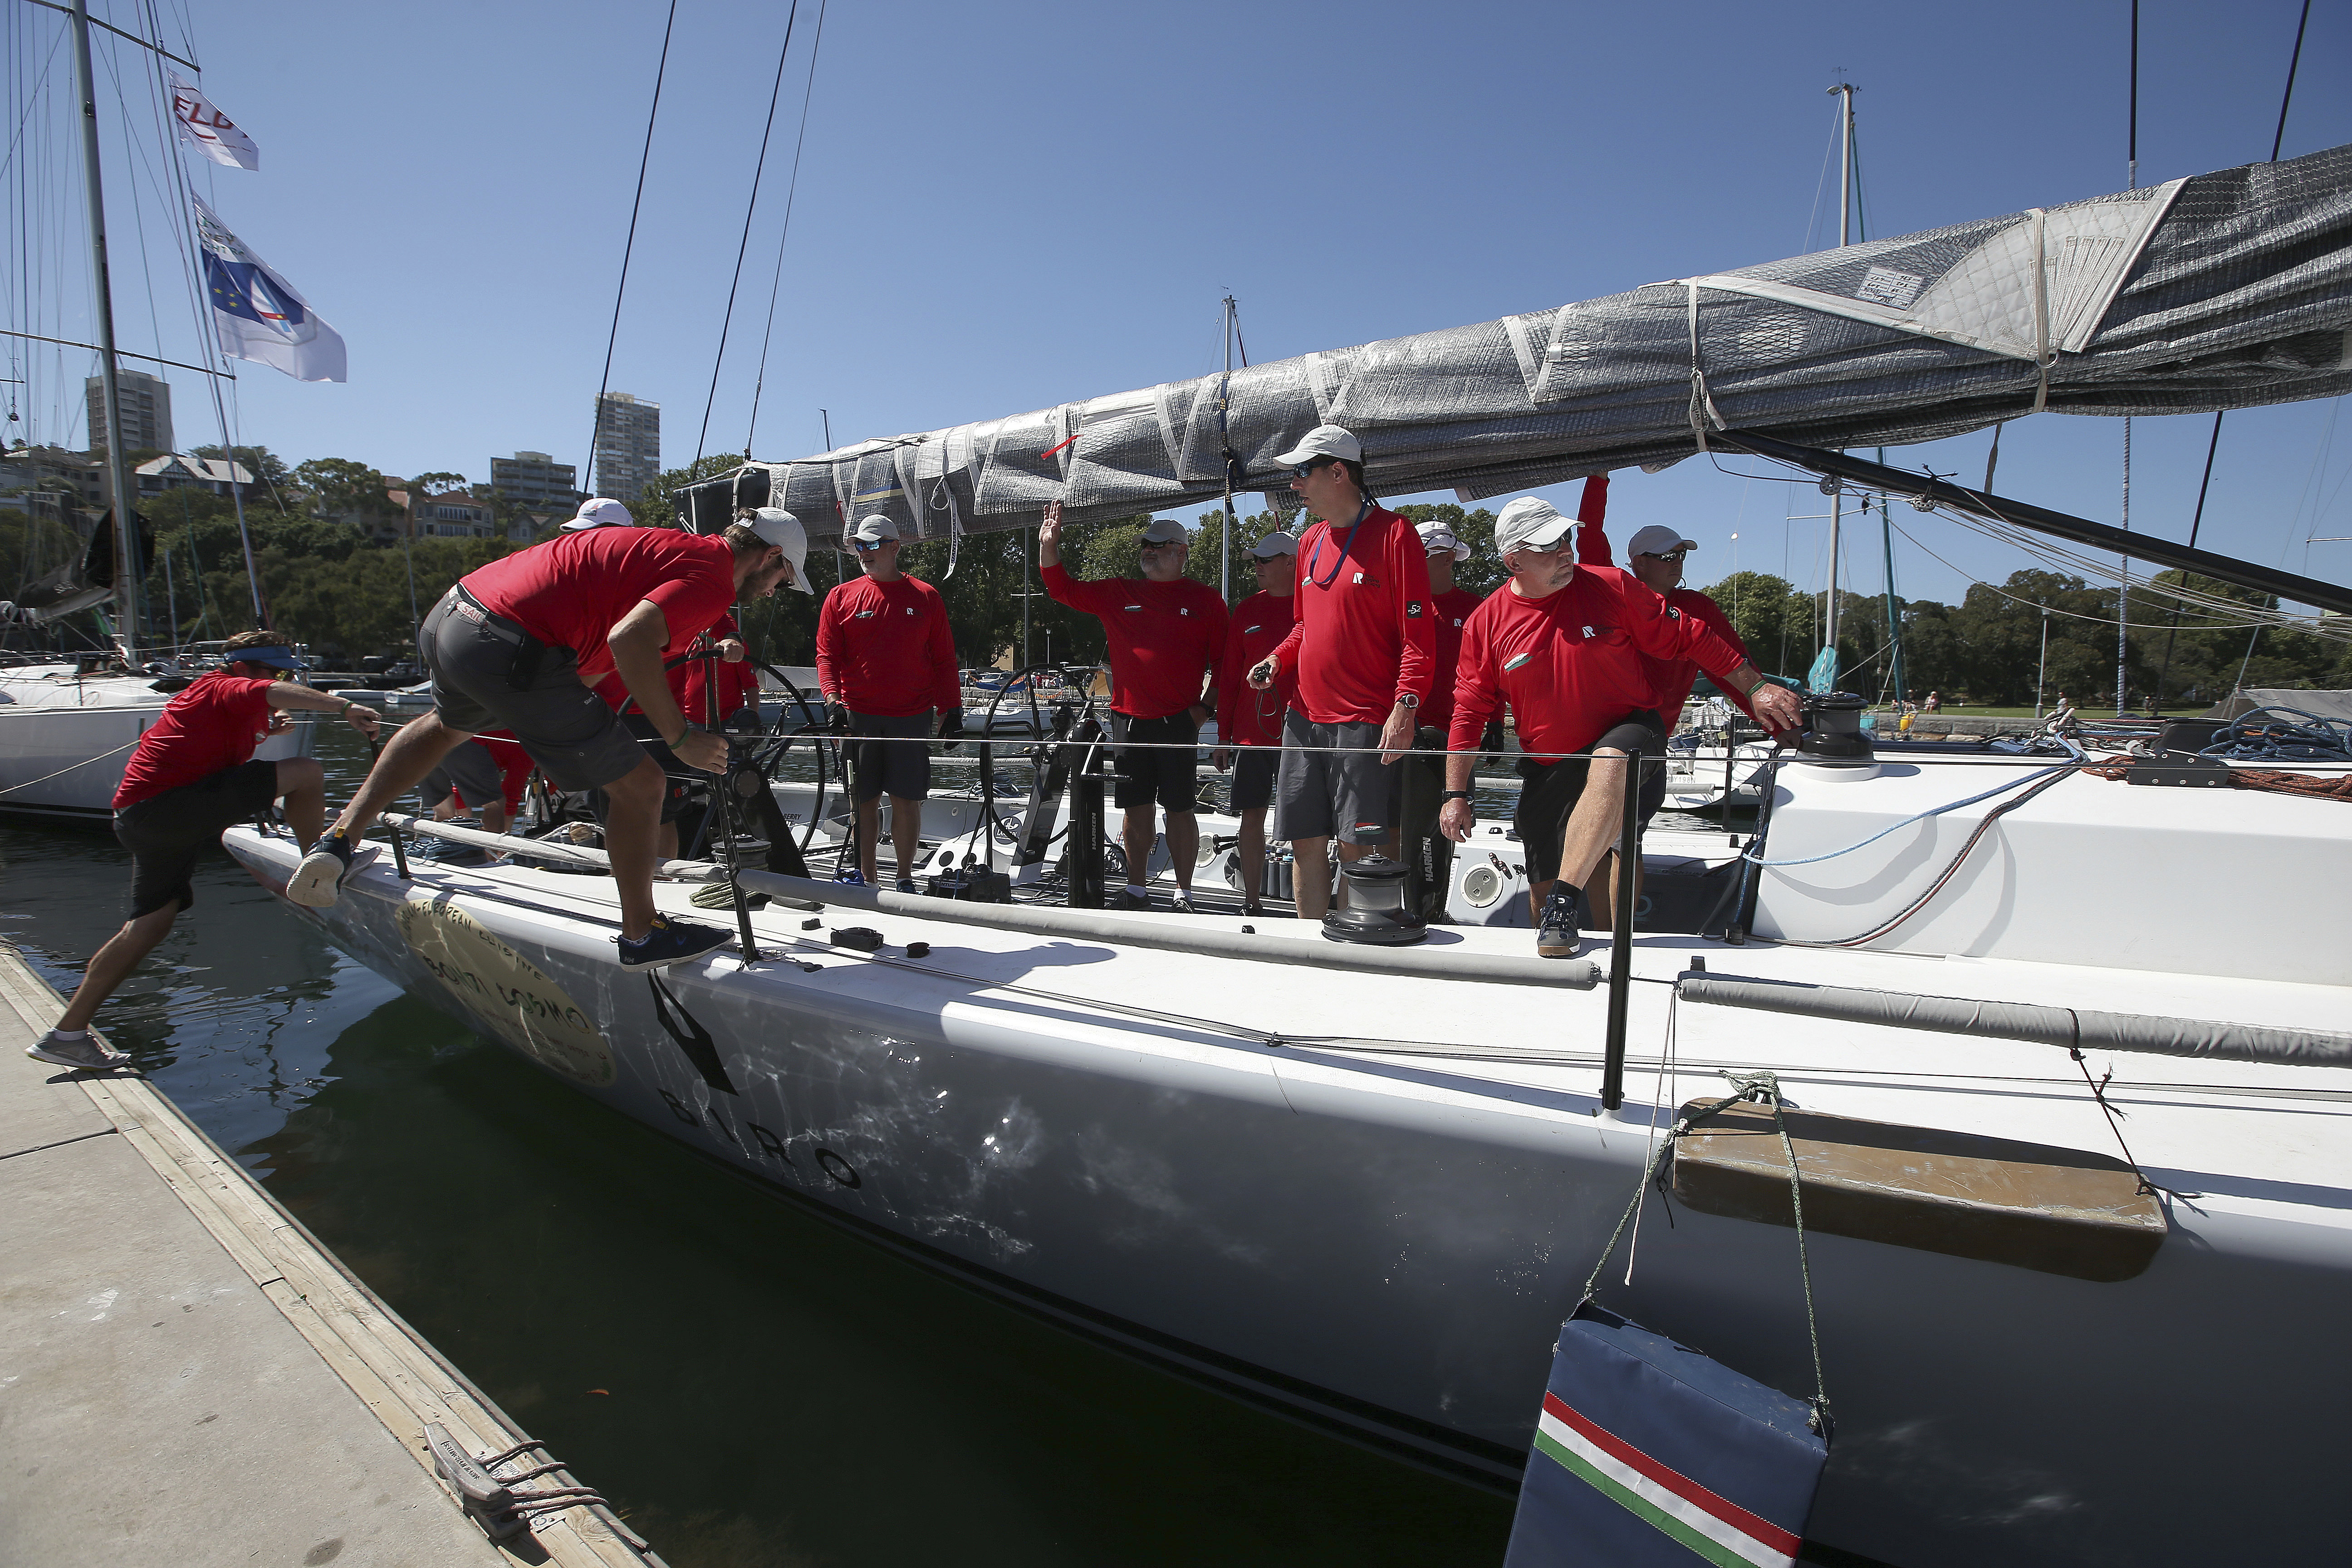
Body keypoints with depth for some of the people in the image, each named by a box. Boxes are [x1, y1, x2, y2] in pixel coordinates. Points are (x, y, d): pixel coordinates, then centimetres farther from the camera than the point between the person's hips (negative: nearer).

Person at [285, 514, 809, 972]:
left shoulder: (674, 546, 18)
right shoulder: (714, 577, -10)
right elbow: (629, 641, -26)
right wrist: (682, 738, -19)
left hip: (449, 615, 10)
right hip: (510, 650, -10)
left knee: (449, 724, 41)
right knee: (640, 786, 2)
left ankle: (337, 842, 45)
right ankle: (642, 936, 15)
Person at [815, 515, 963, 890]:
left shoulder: (926, 597, 8)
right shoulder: (842, 597, 8)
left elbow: (943, 659, 9)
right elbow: (827, 654, 5)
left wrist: (951, 709, 3)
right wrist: (834, 699, -10)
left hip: (913, 718, 0)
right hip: (858, 716, 1)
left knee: (907, 800, 2)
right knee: (865, 800, 4)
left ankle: (905, 881, 12)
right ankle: (867, 880, 13)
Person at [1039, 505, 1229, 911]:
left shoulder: (1205, 600, 4)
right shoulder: (1118, 594, 12)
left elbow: (1223, 660, 4)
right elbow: (1063, 589, 11)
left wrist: (1207, 706, -4)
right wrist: (1049, 545, -2)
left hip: (1180, 721, -3)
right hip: (1128, 719, 3)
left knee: (1180, 809, 1)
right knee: (1135, 808, 9)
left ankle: (1183, 894, 11)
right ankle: (1136, 890, 20)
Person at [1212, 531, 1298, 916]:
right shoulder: (1246, 611, 9)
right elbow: (1229, 676, 11)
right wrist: (1223, 735, 7)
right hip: (1251, 733, 3)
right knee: (1252, 815, 5)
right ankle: (1251, 902, 16)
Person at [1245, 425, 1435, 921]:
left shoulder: (1394, 534, -6)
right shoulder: (1311, 541, 16)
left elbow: (1418, 634, -10)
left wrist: (1406, 707, -19)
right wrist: (1278, 658, 8)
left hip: (1367, 723, -7)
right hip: (1306, 717, 7)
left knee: (1358, 848, -5)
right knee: (1305, 843, 9)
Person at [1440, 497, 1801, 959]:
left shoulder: (1610, 586, -6)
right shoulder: (1485, 623, -4)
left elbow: (1688, 637, 2)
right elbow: (1469, 712, 0)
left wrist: (1755, 686, 1)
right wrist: (1456, 795, -4)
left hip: (1627, 731, -2)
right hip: (1548, 766, 2)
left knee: (1609, 764, -39)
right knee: (1541, 885, 3)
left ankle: (1564, 903, -37)